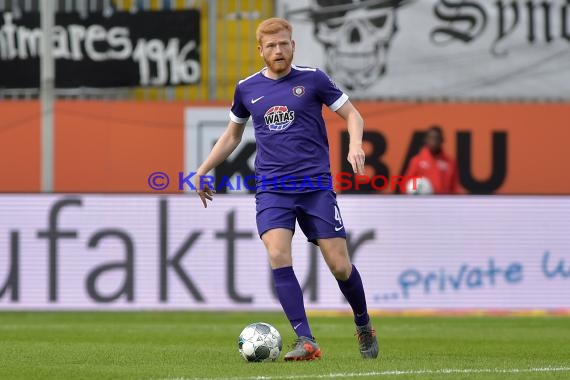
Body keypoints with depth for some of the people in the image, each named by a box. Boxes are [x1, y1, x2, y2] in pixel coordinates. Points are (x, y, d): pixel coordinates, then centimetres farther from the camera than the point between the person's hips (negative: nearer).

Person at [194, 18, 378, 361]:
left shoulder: (312, 79, 1)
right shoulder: (247, 89, 9)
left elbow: (352, 115, 5)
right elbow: (232, 135, 24)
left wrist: (355, 145, -15)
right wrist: (203, 171, 19)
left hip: (316, 186, -2)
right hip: (271, 189, 2)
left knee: (340, 265, -3)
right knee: (278, 255, -21)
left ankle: (364, 327, 25)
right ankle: (306, 342, -19)